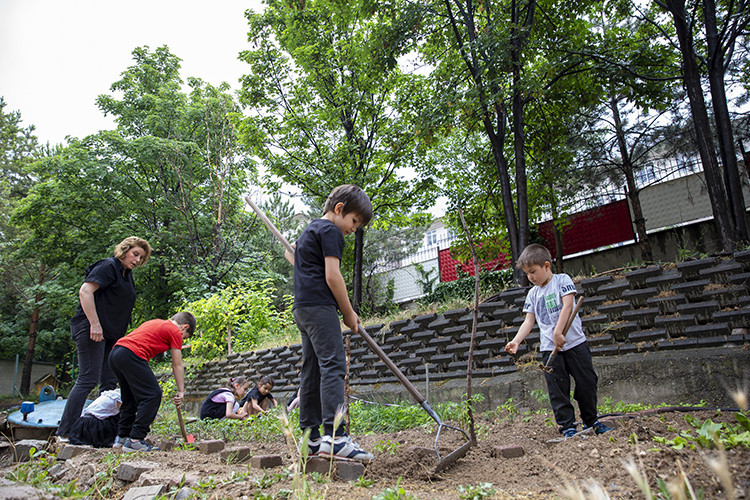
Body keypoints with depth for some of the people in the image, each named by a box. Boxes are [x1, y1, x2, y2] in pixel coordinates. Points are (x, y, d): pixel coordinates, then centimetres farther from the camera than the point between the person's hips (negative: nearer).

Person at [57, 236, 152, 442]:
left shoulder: (126, 275, 20)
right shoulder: (108, 267, -7)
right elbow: (85, 291, -19)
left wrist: (121, 336, 20)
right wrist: (94, 324, -24)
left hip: (111, 335, 9)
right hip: (92, 331, -9)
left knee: (109, 382, 8)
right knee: (88, 379, -10)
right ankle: (65, 432, -2)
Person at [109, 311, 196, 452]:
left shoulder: (156, 323, 29)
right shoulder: (175, 331, 5)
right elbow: (177, 365, 7)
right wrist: (181, 391, 13)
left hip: (114, 353, 10)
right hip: (131, 355, -10)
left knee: (130, 397, 22)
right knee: (153, 395, -4)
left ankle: (121, 437, 27)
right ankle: (135, 440, -6)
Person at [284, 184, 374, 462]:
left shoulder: (309, 230, 25)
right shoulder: (330, 231, -6)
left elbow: (289, 252, 42)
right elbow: (332, 276, -14)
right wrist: (349, 313, -6)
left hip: (302, 308, 10)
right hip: (319, 306, -10)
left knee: (311, 372, 8)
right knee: (333, 366, -16)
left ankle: (310, 438, 11)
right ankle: (334, 437, -23)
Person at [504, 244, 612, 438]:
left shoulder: (562, 280, -2)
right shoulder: (533, 294, 9)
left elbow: (567, 306, -14)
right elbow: (529, 321, 8)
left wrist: (558, 332, -24)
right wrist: (516, 341, -6)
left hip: (574, 342, -3)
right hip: (549, 348, 3)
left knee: (587, 383, 7)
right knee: (558, 389, 1)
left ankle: (591, 421, 25)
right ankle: (567, 425, 10)